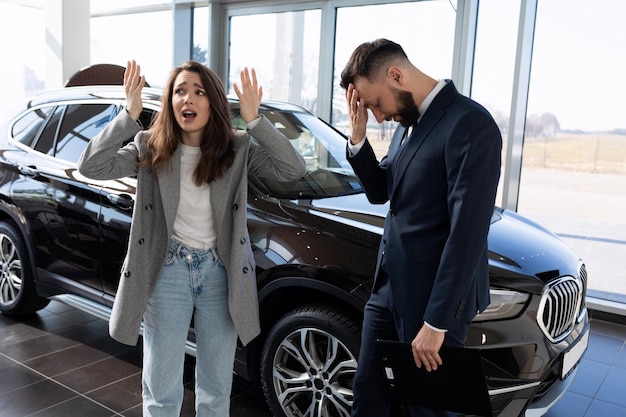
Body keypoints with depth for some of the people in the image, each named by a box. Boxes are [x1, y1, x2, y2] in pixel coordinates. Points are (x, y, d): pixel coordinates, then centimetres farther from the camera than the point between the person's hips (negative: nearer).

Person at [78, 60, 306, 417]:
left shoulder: (238, 149, -3)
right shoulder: (150, 148, -2)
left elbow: (294, 169, -16)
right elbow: (91, 167, -14)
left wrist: (254, 120, -24)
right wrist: (130, 116, -21)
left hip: (221, 273, 1)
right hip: (167, 272, 0)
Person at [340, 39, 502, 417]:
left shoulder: (469, 124, -20)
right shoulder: (409, 122, 8)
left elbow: (468, 232, -22)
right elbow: (379, 192, 13)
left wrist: (436, 321, -19)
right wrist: (358, 136, -3)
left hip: (434, 298, -7)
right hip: (389, 287, 8)